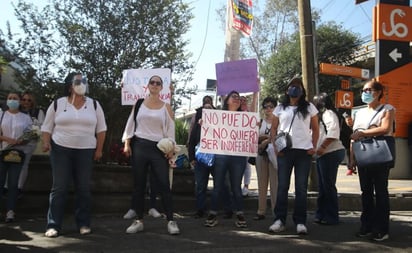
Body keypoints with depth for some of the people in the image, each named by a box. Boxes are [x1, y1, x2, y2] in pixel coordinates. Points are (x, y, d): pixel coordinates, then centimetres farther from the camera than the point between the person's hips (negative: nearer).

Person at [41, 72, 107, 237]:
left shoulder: (94, 104, 6)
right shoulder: (57, 104, 3)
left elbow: (101, 129, 8)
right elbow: (47, 127, 8)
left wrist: (99, 149, 2)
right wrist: (46, 143, -8)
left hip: (86, 151, 1)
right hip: (60, 150, -1)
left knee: (84, 188, 2)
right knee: (59, 188, -3)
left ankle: (83, 223, 11)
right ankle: (53, 225, 2)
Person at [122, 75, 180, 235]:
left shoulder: (166, 107, 8)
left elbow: (170, 129, 5)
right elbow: (130, 124, 9)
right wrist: (127, 143, -2)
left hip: (159, 148, -1)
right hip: (139, 146, 1)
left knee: (164, 184, -5)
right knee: (139, 185, 5)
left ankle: (170, 221, 2)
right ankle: (139, 220, 13)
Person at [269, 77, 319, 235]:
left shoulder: (309, 108, 8)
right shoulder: (280, 108, 10)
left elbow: (315, 129, 10)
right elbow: (273, 128, 12)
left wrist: (314, 147, -3)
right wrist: (275, 145, -2)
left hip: (304, 151, -1)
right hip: (284, 151, 1)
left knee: (301, 187, 3)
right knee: (282, 186, 1)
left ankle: (300, 222, 8)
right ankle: (280, 220, 7)